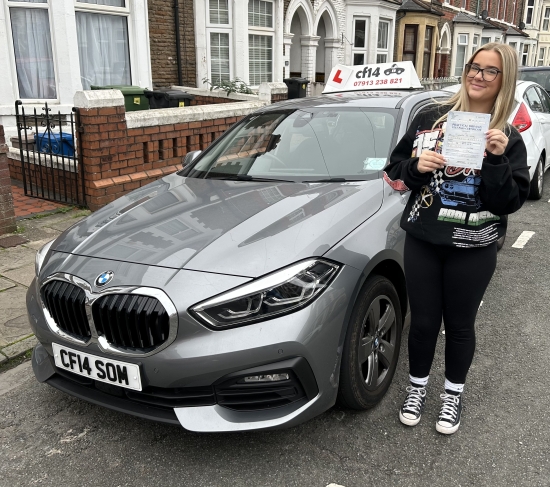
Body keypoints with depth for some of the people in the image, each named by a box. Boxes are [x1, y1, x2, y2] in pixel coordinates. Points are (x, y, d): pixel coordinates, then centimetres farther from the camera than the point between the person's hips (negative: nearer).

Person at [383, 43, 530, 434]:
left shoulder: (508, 138, -2)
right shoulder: (432, 118, 1)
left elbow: (510, 202, -9)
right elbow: (396, 170, 5)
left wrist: (497, 160, -22)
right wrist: (417, 167, -16)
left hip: (473, 250, -1)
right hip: (422, 241, 1)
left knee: (459, 325, 13)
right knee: (423, 322, 11)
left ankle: (454, 394, 37)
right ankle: (417, 387, 36)